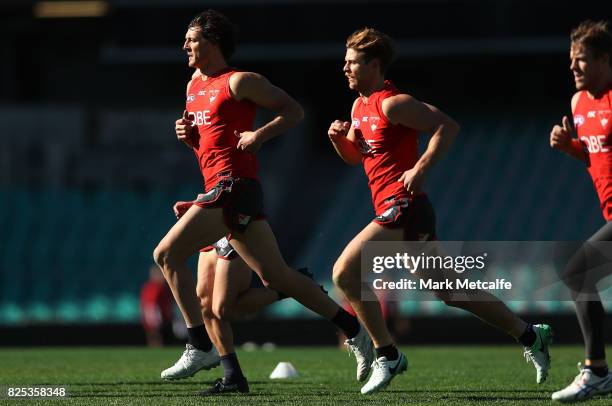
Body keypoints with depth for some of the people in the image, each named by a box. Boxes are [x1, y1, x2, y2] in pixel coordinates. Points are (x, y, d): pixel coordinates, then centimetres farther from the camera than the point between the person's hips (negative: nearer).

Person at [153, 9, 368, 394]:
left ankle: (202, 347, -15)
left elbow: (294, 110, -5)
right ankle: (355, 329, 14)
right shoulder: (194, 86, 19)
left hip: (233, 185, -9)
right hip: (220, 187, 9)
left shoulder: (239, 81, -5)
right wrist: (187, 134, 10)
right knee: (276, 275, 8)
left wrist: (259, 135, -17)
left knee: (167, 254, -15)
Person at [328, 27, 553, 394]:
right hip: (395, 210, 10)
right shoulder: (360, 106, 17)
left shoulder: (392, 103, -12)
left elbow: (448, 126, -16)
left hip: (404, 207, -10)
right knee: (449, 290, 13)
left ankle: (387, 356, -8)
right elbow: (355, 157, 28)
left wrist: (421, 168, -21)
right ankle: (530, 336, 19)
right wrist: (340, 137, 7)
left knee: (344, 273, -15)